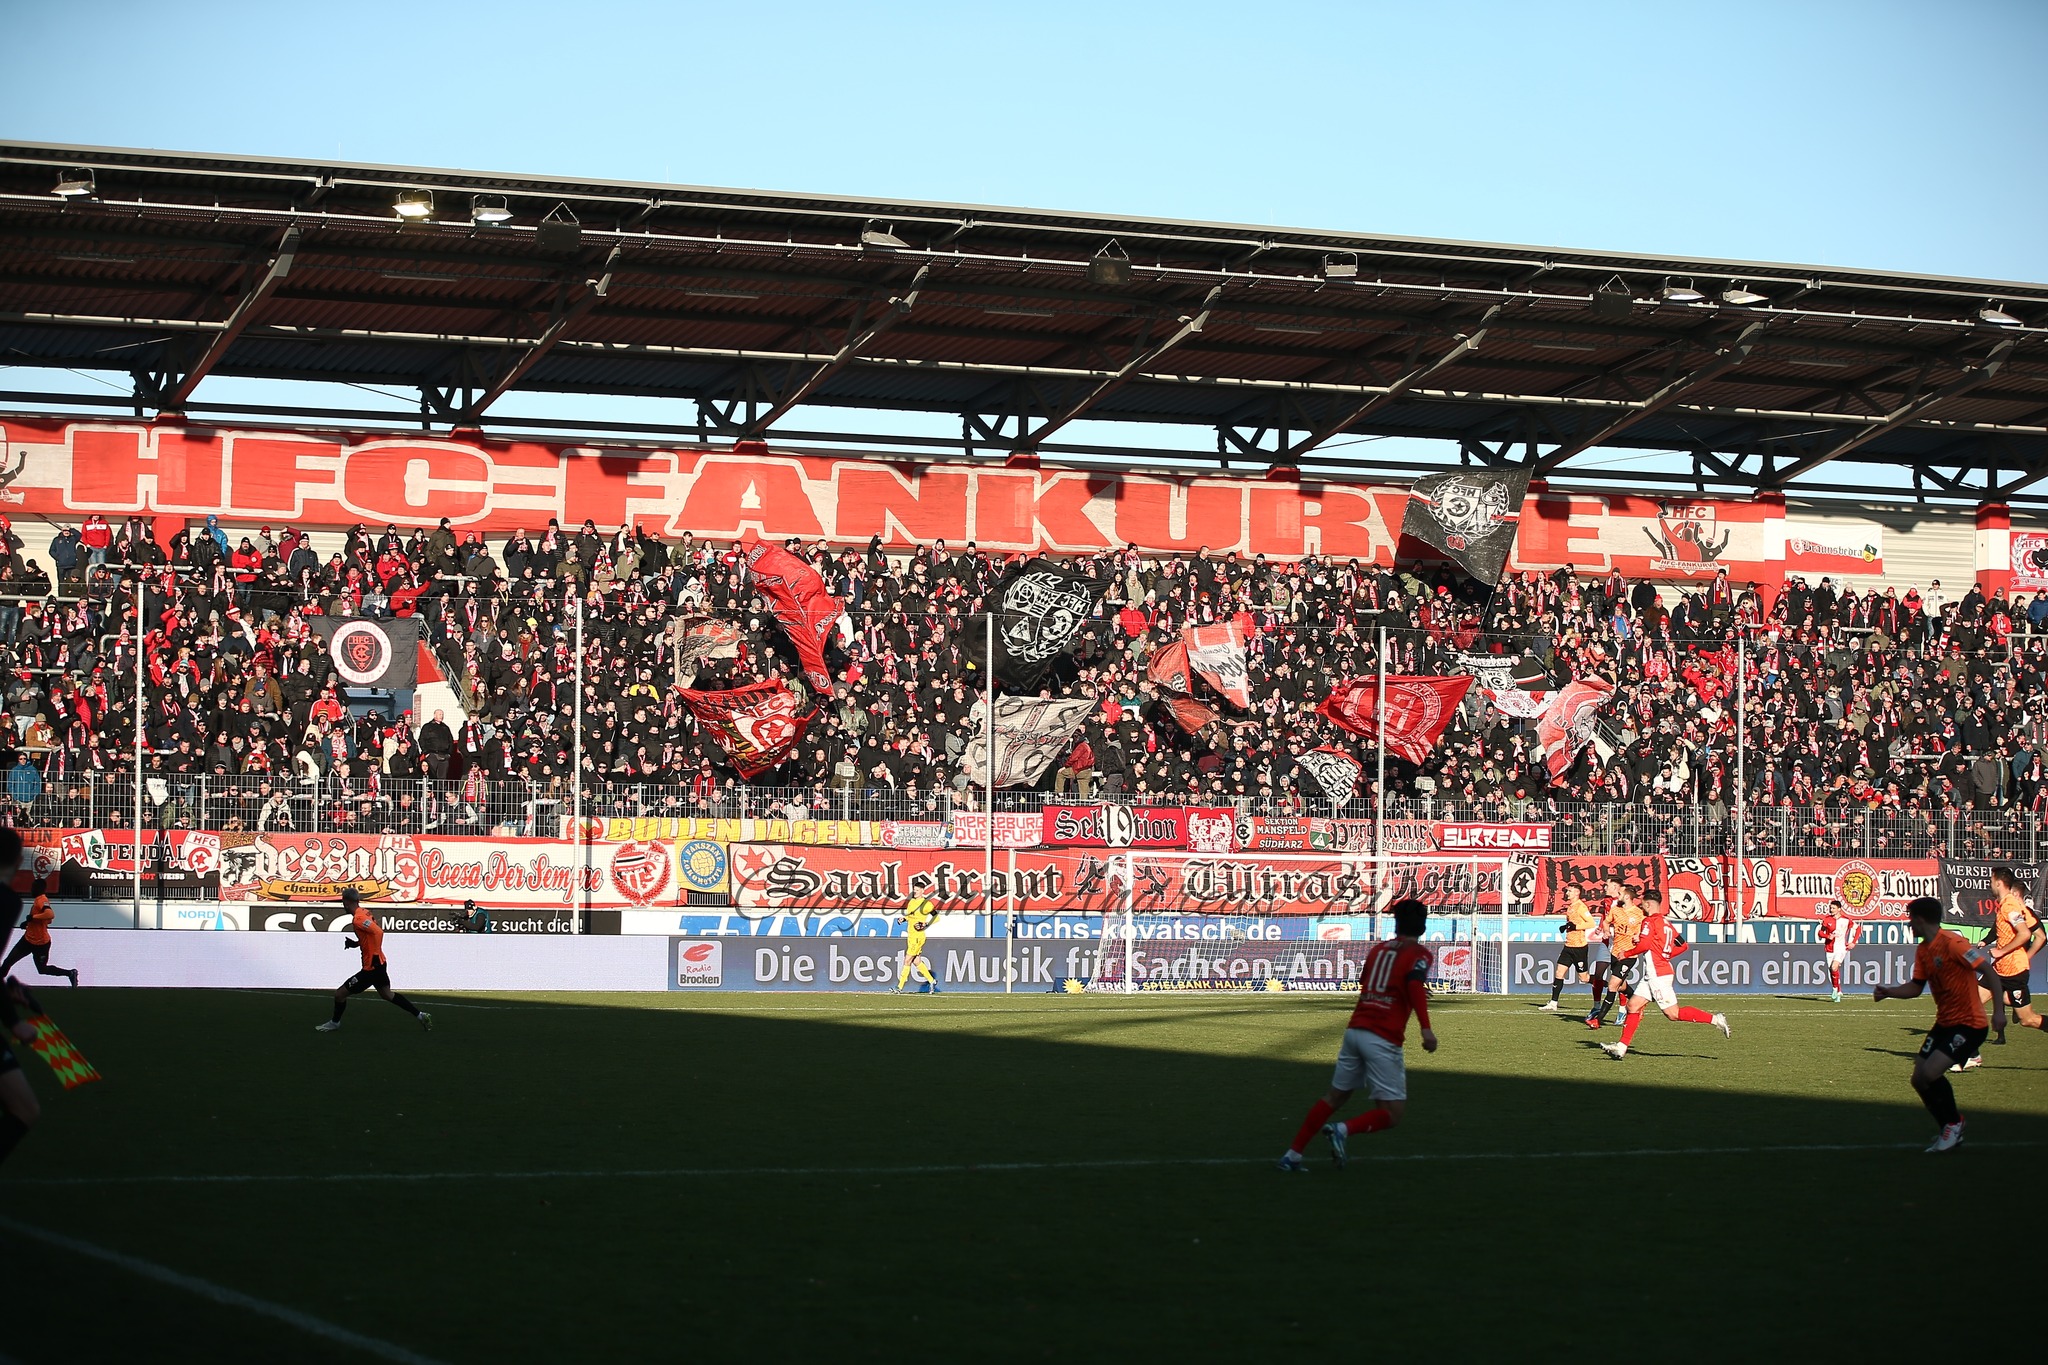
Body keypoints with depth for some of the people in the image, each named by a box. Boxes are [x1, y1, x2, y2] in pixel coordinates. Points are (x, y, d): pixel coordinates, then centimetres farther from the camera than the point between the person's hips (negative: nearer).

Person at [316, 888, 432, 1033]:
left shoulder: (358, 919, -22)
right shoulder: (364, 912, 6)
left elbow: (378, 932, -32)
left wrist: (375, 954, -23)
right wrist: (356, 943, 10)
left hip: (372, 967, -10)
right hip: (380, 964, 10)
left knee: (340, 994, 1)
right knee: (387, 994, 24)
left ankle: (335, 1023, 21)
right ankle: (421, 1015, 24)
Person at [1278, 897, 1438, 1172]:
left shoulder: (1377, 949, 17)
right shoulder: (1419, 954, -1)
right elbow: (1415, 985, -20)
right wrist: (1426, 1028, -30)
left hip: (1354, 1031, 6)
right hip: (1384, 1040, -6)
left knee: (1335, 1097, 18)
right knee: (1393, 1113, 1)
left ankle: (1292, 1155, 14)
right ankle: (1344, 1129, -23)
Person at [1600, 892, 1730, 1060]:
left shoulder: (1650, 921, -11)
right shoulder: (1667, 923, 15)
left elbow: (1644, 945, -24)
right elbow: (1683, 946, 16)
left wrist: (1627, 953, -9)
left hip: (1658, 975, -10)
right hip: (1652, 975, 10)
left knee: (1673, 1014, -8)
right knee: (1633, 1005, 7)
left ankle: (1715, 1019, -8)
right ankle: (1621, 1047, 6)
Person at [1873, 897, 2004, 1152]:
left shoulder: (1952, 943, -19)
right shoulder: (1922, 950, 8)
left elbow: (1988, 971, -20)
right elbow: (1916, 987, 14)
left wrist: (1998, 1009, -27)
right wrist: (1888, 992, -3)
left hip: (1969, 1024, -9)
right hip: (1944, 1023, 9)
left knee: (1930, 1073, -22)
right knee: (1919, 1079, 5)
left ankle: (1953, 1123, 1)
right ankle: (1950, 1132, 20)